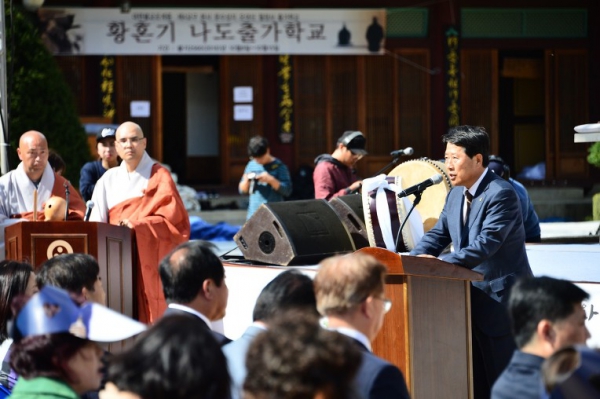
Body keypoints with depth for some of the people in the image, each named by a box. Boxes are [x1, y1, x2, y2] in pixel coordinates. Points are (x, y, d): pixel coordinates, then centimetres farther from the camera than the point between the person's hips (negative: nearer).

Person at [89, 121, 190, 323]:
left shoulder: (159, 176, 3)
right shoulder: (109, 179, 13)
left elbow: (172, 217, -7)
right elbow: (96, 223, 9)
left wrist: (137, 224, -17)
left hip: (150, 259, -3)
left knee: (151, 314, -9)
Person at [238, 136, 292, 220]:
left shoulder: (279, 166, -4)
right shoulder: (251, 165, 11)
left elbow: (287, 190, -9)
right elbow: (242, 190, 15)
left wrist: (271, 180, -21)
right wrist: (246, 181, -7)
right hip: (253, 214, 5)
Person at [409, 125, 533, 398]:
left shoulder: (501, 194, -18)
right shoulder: (456, 194, 11)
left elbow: (486, 244, -27)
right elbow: (438, 234, 12)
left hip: (500, 301, -9)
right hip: (472, 301, 9)